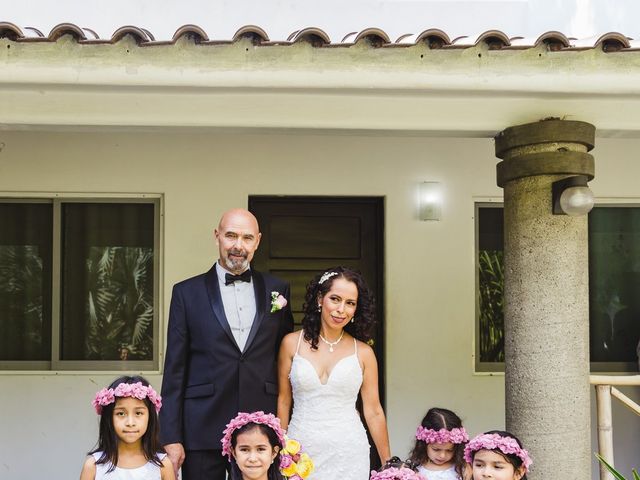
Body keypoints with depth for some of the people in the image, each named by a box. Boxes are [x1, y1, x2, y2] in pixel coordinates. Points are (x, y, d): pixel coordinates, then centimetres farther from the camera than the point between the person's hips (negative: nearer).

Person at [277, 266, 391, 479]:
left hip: (348, 453, 0)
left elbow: (373, 412, 3)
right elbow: (283, 401, 4)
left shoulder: (363, 352, 0)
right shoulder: (292, 343, -1)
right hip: (301, 450, 0)